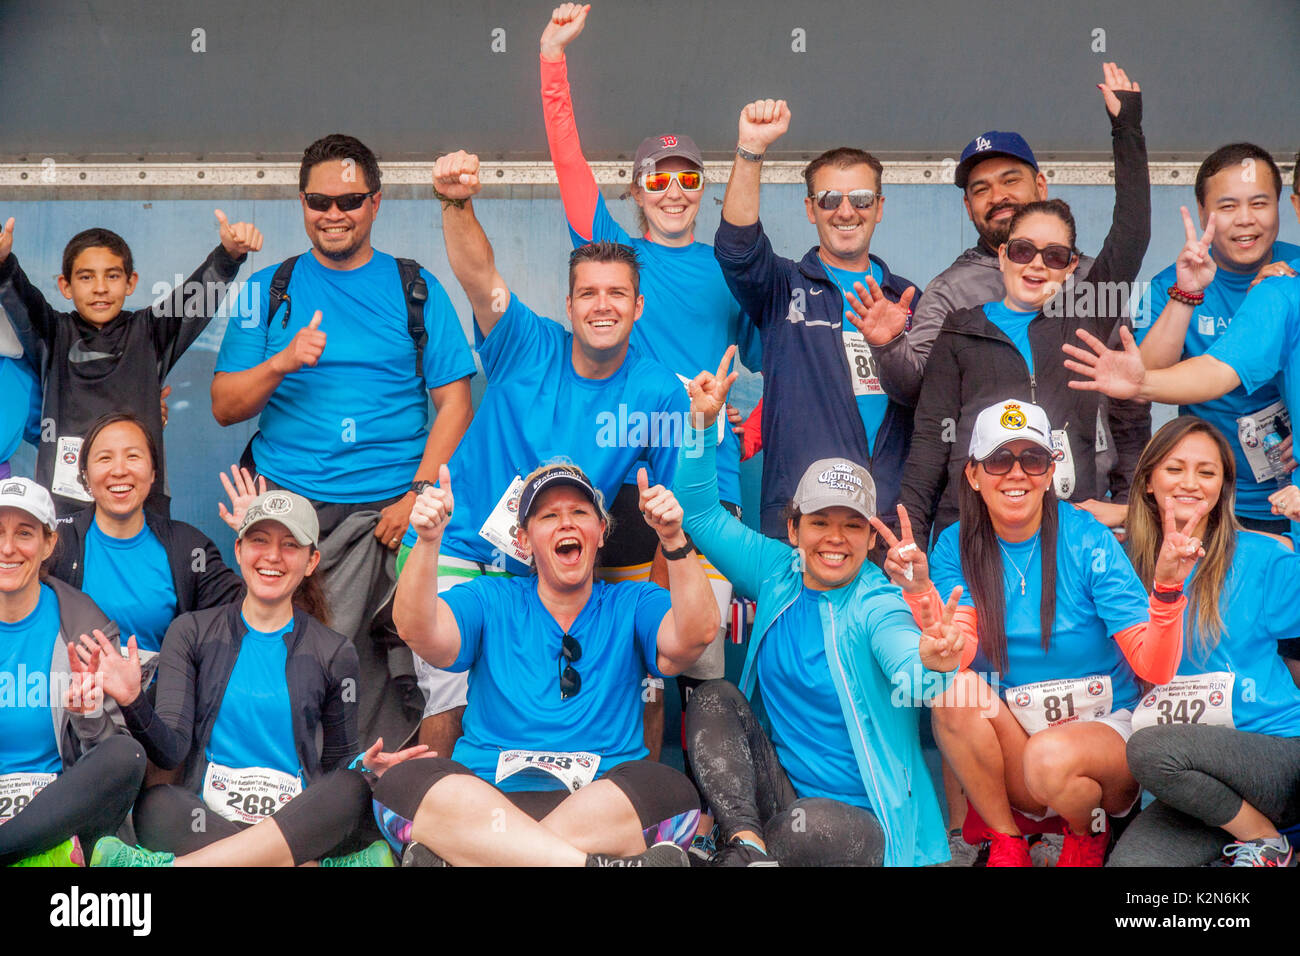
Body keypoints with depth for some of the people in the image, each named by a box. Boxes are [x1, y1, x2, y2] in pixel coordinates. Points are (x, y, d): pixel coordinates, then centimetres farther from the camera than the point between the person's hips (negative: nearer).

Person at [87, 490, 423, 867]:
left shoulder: (334, 652, 9)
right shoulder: (192, 632, 8)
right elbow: (170, 750, -1)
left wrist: (366, 767, -9)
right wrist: (134, 703, -20)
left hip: (297, 829, 1)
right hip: (204, 820, 0)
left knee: (351, 790, -31)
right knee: (155, 805, -32)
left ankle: (162, 865, -31)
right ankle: (331, 866, -31)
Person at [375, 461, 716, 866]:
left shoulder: (632, 605, 14)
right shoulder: (489, 601, 14)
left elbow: (695, 635, -6)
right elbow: (418, 631, -4)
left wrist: (673, 540, -21)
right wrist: (427, 541, -21)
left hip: (604, 803, 0)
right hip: (485, 797, 0)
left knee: (672, 792, -33)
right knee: (403, 784, -30)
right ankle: (596, 864, -38)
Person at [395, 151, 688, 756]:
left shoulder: (659, 393, -3)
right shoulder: (528, 348, -6)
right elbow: (479, 278, -24)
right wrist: (458, 205, -43)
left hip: (551, 577, 2)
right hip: (456, 554, -2)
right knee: (453, 700, -10)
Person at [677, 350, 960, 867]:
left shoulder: (877, 605, -12)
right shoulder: (777, 573, 4)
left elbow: (909, 676, -32)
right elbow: (702, 515, 8)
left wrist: (931, 664, -58)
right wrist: (703, 422, -7)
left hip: (861, 820, -6)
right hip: (783, 795, 6)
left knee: (809, 826, -38)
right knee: (715, 697, -12)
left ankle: (746, 851, -11)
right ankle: (745, 841, -22)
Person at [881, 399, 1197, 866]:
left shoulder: (1086, 539, -11)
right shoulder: (957, 546, -2)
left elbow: (1155, 667, -17)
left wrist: (1166, 584, -34)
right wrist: (920, 592, -32)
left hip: (1105, 729, -3)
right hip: (1012, 743, 3)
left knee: (1050, 756, -35)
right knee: (954, 689, -25)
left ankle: (1088, 834, 2)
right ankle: (1006, 843, -6)